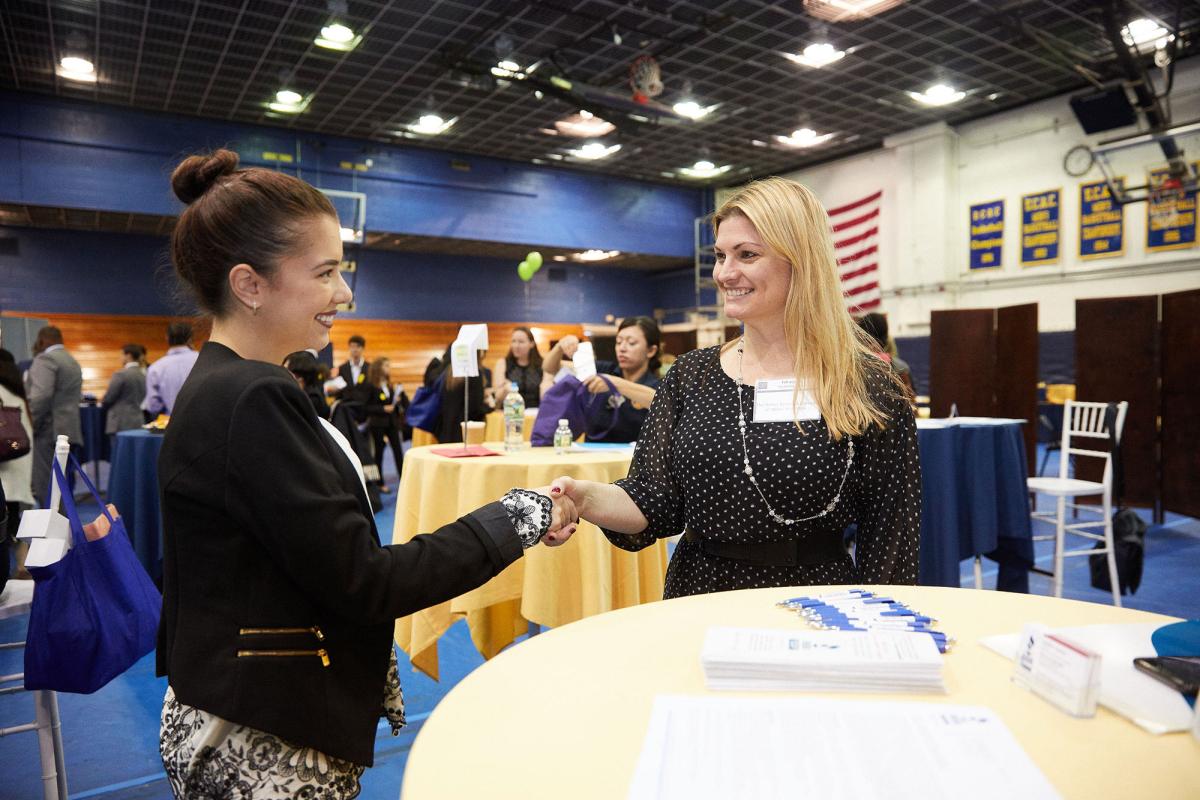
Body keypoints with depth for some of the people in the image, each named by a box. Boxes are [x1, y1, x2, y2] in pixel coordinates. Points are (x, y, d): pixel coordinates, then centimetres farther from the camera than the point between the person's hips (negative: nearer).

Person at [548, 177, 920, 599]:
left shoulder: (866, 387, -8)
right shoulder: (689, 375, 0)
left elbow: (891, 530, -6)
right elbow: (653, 505, -6)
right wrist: (584, 497, -24)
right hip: (698, 600, 4)